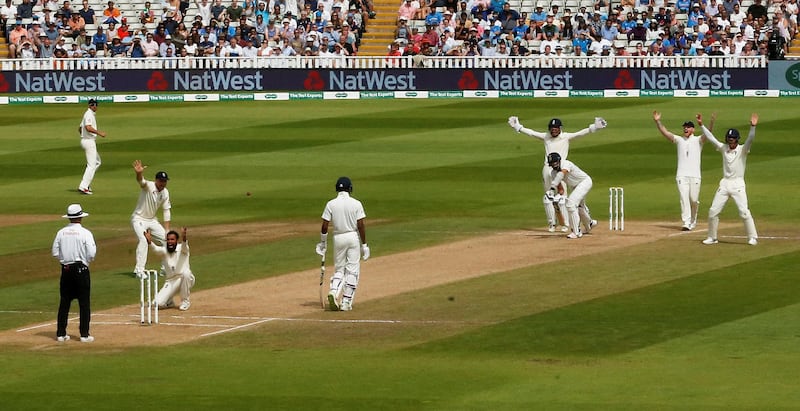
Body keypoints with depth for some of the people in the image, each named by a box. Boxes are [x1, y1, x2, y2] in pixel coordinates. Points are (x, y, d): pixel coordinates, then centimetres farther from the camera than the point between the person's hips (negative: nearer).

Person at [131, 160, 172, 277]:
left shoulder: (165, 192, -2)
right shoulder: (148, 186, -22)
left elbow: (167, 211, 4)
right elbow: (141, 181, -45)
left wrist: (167, 230, -2)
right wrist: (139, 173, -70)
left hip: (152, 220, 7)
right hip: (139, 219, -7)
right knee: (144, 240, -28)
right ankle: (139, 270, -27)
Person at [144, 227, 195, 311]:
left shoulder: (181, 248, -7)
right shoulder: (164, 250, -1)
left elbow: (184, 247, -32)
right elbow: (156, 249, -23)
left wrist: (184, 239, -56)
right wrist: (149, 242, -46)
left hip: (185, 279, -2)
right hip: (170, 282, 2)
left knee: (186, 272, -38)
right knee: (158, 303, -19)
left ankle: (185, 301, -16)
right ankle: (170, 302, 21)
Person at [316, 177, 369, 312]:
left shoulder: (331, 204, -3)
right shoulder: (356, 204, -7)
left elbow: (324, 226, -3)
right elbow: (360, 226, -10)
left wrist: (323, 243, 10)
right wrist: (364, 245, -3)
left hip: (338, 238, 2)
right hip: (354, 237, -2)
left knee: (339, 269, 14)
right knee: (352, 270, 6)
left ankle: (334, 291, -13)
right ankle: (346, 302, 3)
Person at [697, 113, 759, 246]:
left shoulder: (742, 150, -4)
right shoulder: (724, 148, 10)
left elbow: (750, 140, -20)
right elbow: (711, 138, 10)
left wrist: (753, 126, -37)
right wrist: (701, 125, 4)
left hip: (738, 184, -5)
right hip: (724, 184, 5)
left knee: (744, 212, -14)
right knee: (713, 211, 4)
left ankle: (752, 237, -5)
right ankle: (712, 237, 17)